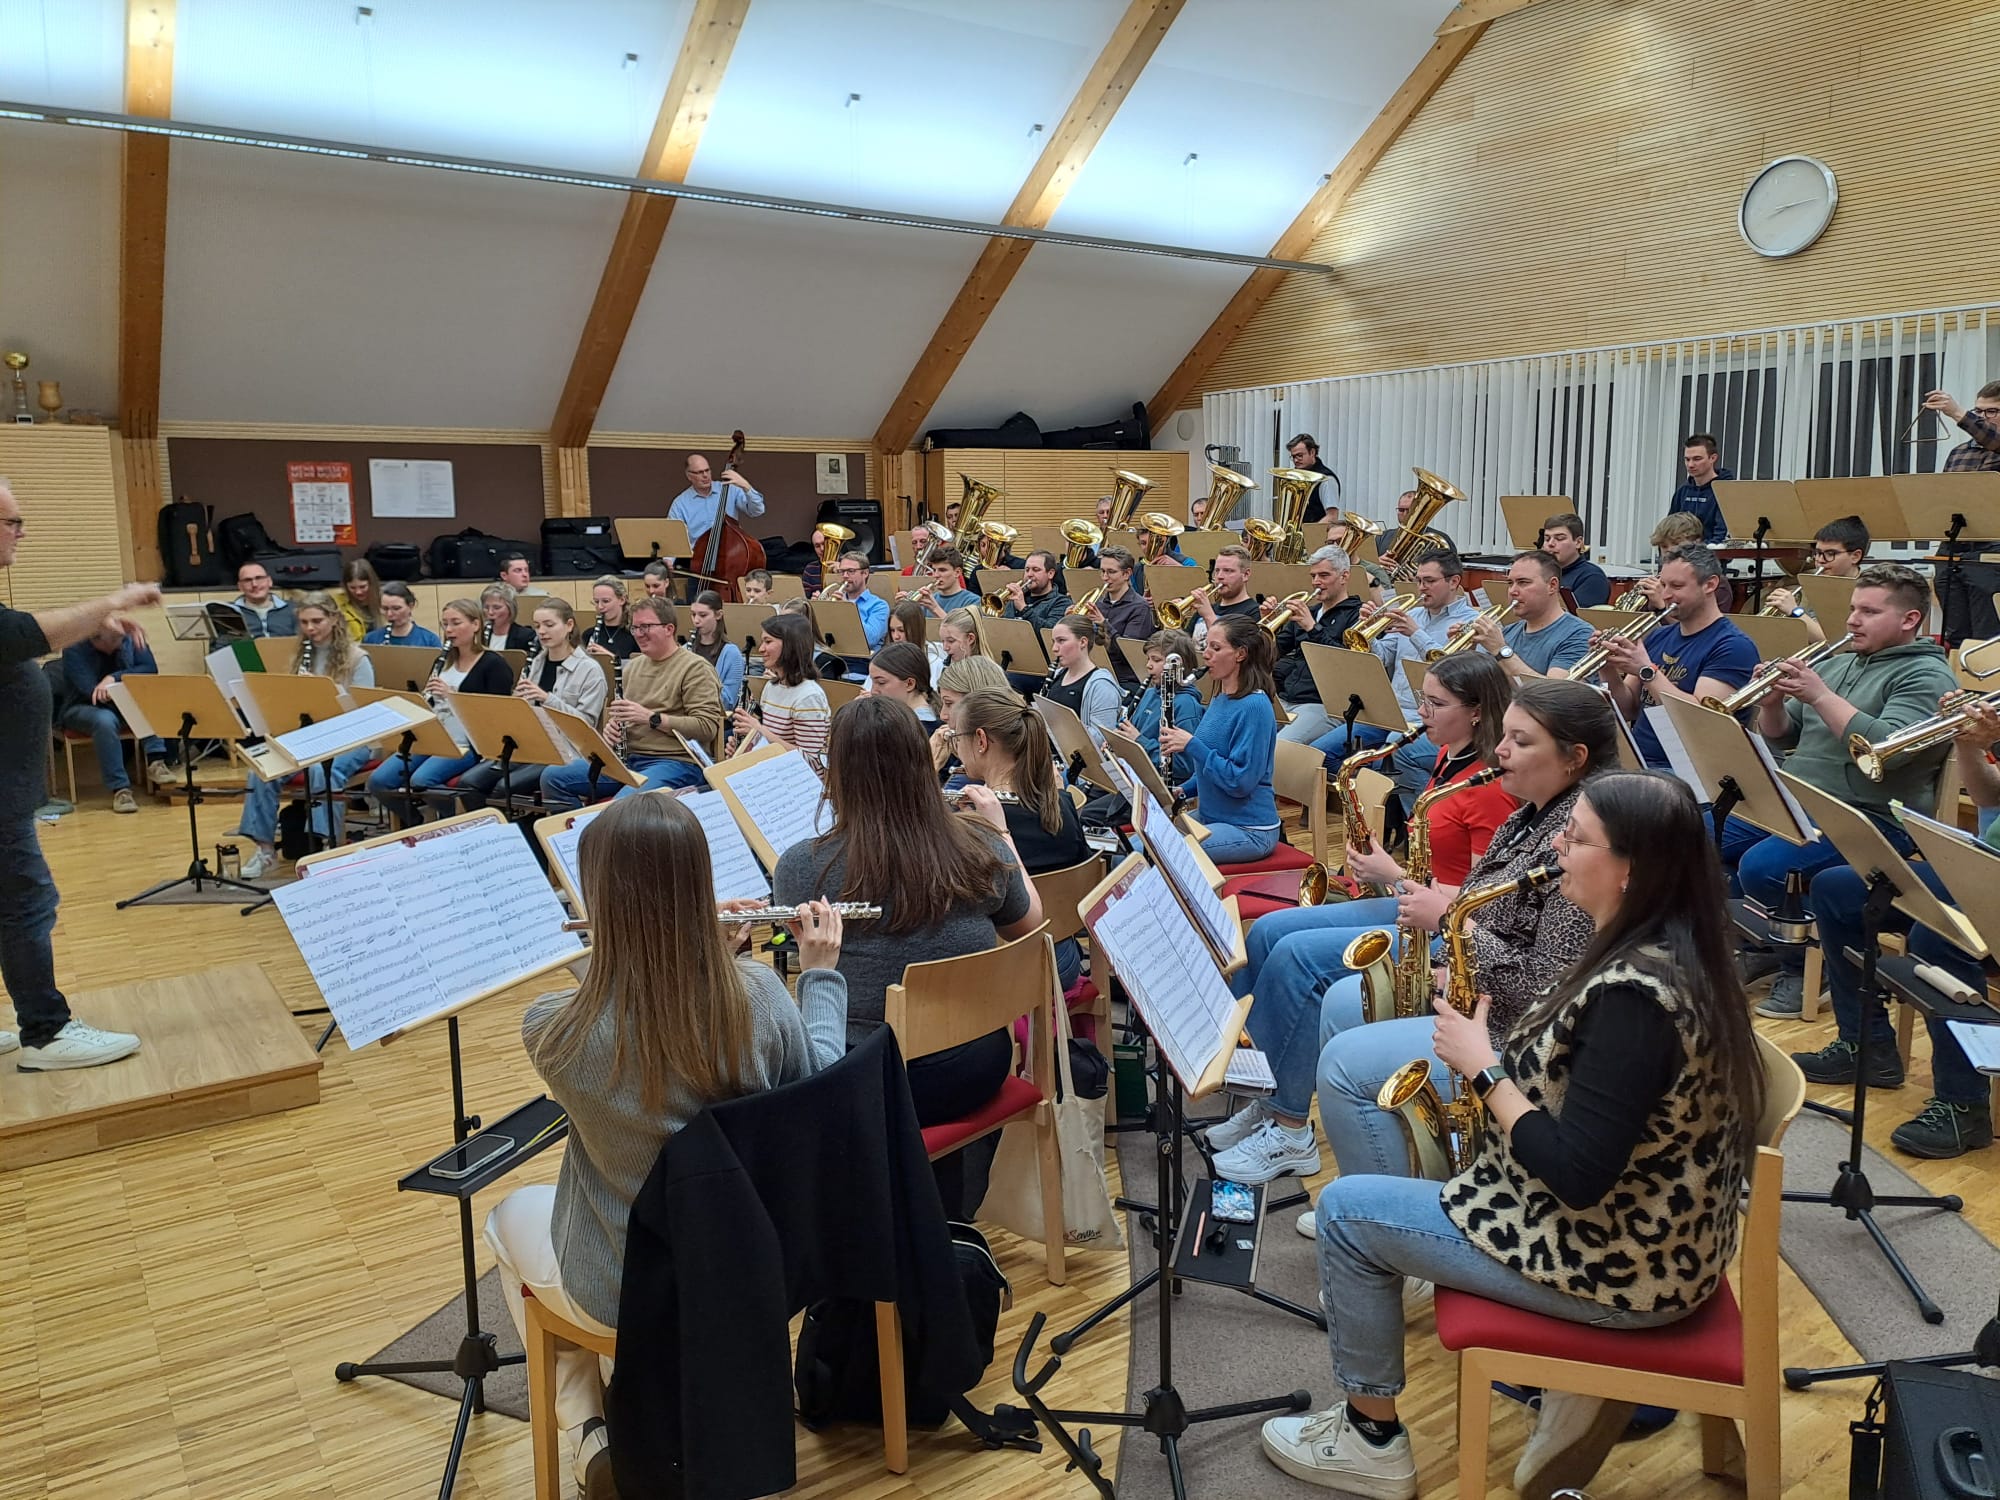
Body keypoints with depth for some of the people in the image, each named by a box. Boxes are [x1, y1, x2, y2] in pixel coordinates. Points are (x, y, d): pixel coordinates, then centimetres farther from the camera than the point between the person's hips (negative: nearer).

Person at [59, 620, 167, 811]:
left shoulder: (129, 640, -5)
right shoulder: (74, 651, -17)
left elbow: (151, 669, -15)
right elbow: (94, 692, -25)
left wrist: (115, 677, -28)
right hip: (84, 708, -4)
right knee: (105, 720, -38)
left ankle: (155, 761, -34)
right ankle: (120, 789, -38)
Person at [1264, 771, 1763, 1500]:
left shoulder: (1634, 993, -30)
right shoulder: (1672, 950, 0)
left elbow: (1575, 1175, -29)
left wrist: (1483, 1068, -19)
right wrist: (1498, 1053, -1)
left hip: (1621, 1264, -10)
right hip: (1655, 1235, 10)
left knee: (1345, 1209, 0)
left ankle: (1371, 1440, 19)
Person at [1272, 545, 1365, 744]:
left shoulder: (1357, 615, 2)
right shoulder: (1308, 611, 22)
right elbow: (1275, 653, 22)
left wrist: (1312, 628, -17)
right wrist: (1269, 625, 3)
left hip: (1322, 705, -7)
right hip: (1284, 700, 7)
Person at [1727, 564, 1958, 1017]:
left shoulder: (1926, 676, -6)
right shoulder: (1836, 663, 17)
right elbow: (1780, 739, 17)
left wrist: (1819, 696, -23)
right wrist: (1773, 702, -4)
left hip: (1872, 819, -8)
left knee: (1762, 866, -29)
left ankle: (1803, 966, -3)